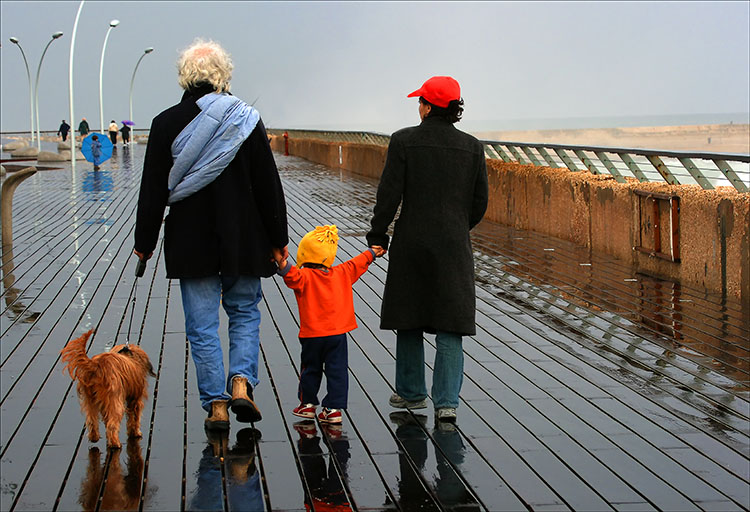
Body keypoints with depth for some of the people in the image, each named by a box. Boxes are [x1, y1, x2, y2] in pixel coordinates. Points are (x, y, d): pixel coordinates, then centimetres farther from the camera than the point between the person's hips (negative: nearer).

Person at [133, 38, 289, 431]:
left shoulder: (167, 123, -4)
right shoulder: (246, 120, -3)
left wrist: (145, 243, 7)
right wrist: (278, 239, 6)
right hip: (242, 239, 1)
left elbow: (153, 189, -1)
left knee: (202, 325, 6)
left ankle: (216, 405, 8)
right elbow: (268, 185, -1)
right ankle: (241, 383, -1)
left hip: (190, 242, 0)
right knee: (245, 312, 16)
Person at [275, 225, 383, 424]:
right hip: (338, 333, 2)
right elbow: (358, 263, 20)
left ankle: (307, 404, 24)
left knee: (310, 369, 14)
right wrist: (372, 253, 34)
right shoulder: (342, 273, 5)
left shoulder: (305, 277, -10)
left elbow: (293, 276, -33)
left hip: (312, 335, -2)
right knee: (337, 371, 5)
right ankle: (334, 408, 3)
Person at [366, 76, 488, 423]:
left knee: (408, 320, 14)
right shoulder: (472, 147, 1)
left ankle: (412, 392, 25)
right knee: (450, 326, 3)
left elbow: (389, 194, -8)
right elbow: (479, 203, 6)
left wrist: (378, 235, 3)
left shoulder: (404, 141, -7)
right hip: (454, 247, 1)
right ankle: (446, 402, -3)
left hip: (411, 244, -1)